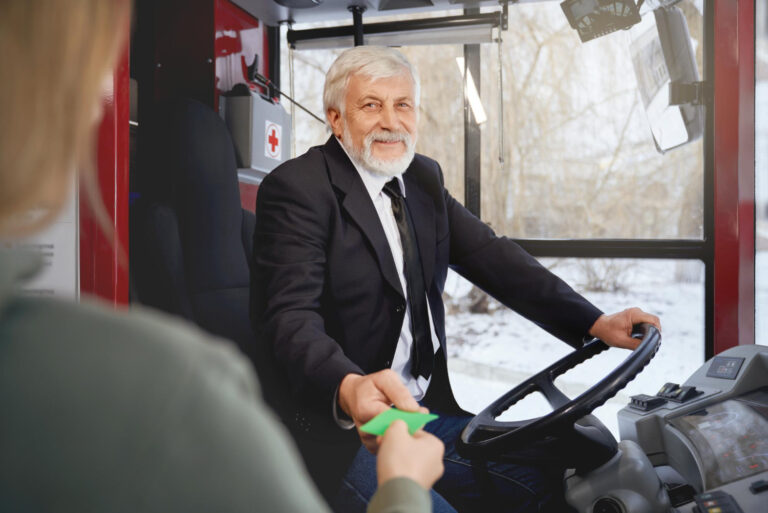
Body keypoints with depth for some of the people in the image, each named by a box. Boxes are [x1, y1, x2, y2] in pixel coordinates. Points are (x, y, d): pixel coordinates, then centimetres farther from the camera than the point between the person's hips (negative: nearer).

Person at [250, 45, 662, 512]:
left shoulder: (423, 177, 10)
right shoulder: (296, 187, -12)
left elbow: (491, 257, 3)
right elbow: (292, 316, -25)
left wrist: (594, 323, -10)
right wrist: (350, 390, -46)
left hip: (427, 408, 7)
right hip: (337, 427, -7)